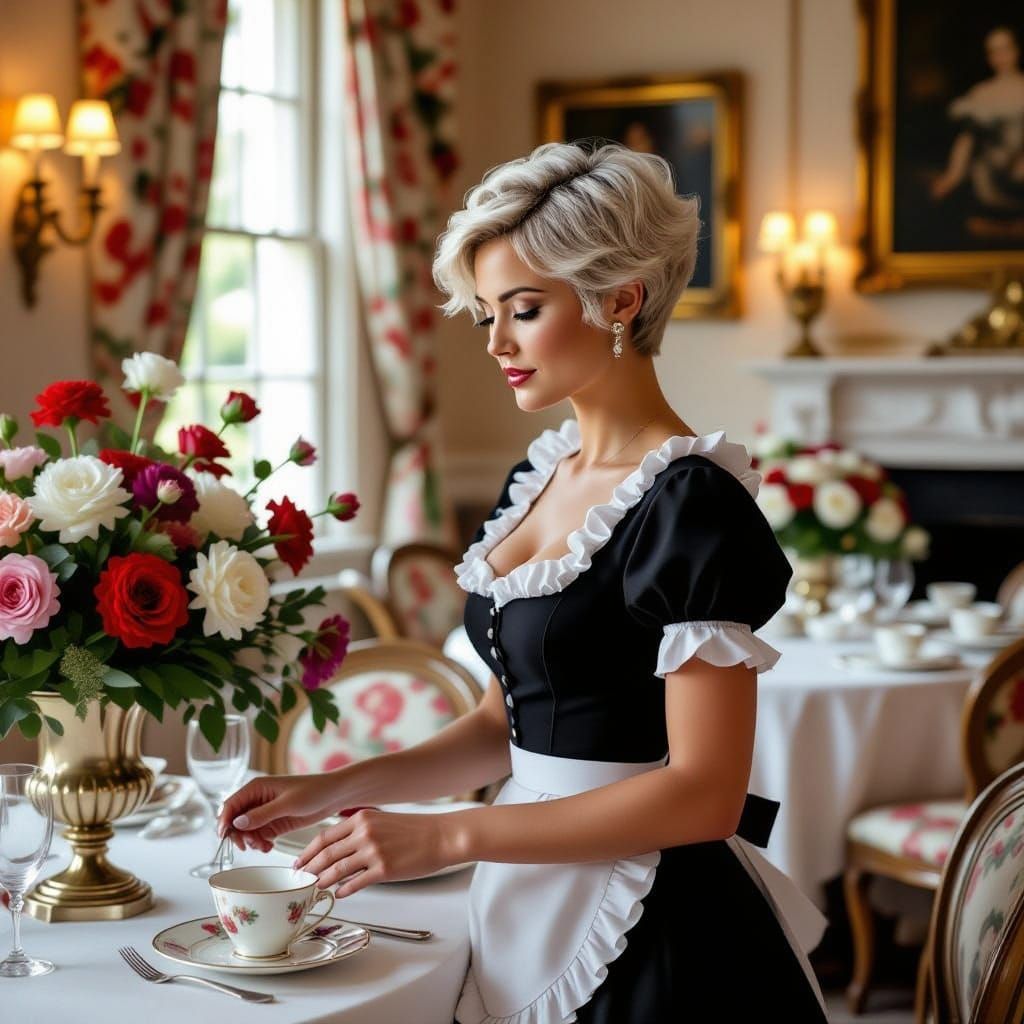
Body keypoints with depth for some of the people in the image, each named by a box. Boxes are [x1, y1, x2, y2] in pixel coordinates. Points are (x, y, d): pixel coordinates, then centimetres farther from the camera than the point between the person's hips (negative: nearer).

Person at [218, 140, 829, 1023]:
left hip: (651, 940, -7)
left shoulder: (690, 501, -18)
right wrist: (340, 788, 0)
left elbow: (704, 794, -21)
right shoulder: (539, 475, 6)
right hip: (537, 910, 7)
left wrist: (448, 836, -21)